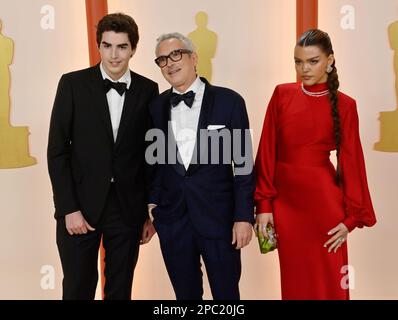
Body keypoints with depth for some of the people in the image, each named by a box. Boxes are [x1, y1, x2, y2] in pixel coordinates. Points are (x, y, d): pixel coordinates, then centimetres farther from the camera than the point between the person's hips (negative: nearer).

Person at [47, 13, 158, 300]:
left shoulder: (148, 90, 1)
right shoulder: (73, 84, -3)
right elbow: (57, 151, -4)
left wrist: (151, 212, 4)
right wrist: (69, 209, -10)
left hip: (128, 208, 1)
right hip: (81, 205, -1)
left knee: (120, 289, 12)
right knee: (78, 288, 9)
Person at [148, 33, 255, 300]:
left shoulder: (229, 101, -5)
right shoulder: (156, 107, 5)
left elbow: (243, 164, -5)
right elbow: (155, 162, 9)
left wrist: (244, 216, -8)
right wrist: (150, 209, 4)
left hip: (219, 217, -3)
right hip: (172, 220, 3)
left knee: (226, 293, 10)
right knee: (186, 294, 16)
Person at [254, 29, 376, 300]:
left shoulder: (344, 105, -3)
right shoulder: (282, 94, 2)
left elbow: (351, 161, -2)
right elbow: (267, 151, 0)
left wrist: (352, 216, -5)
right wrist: (264, 204, -3)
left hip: (323, 198, -2)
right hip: (285, 200, 2)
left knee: (328, 280, 9)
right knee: (294, 279, 14)